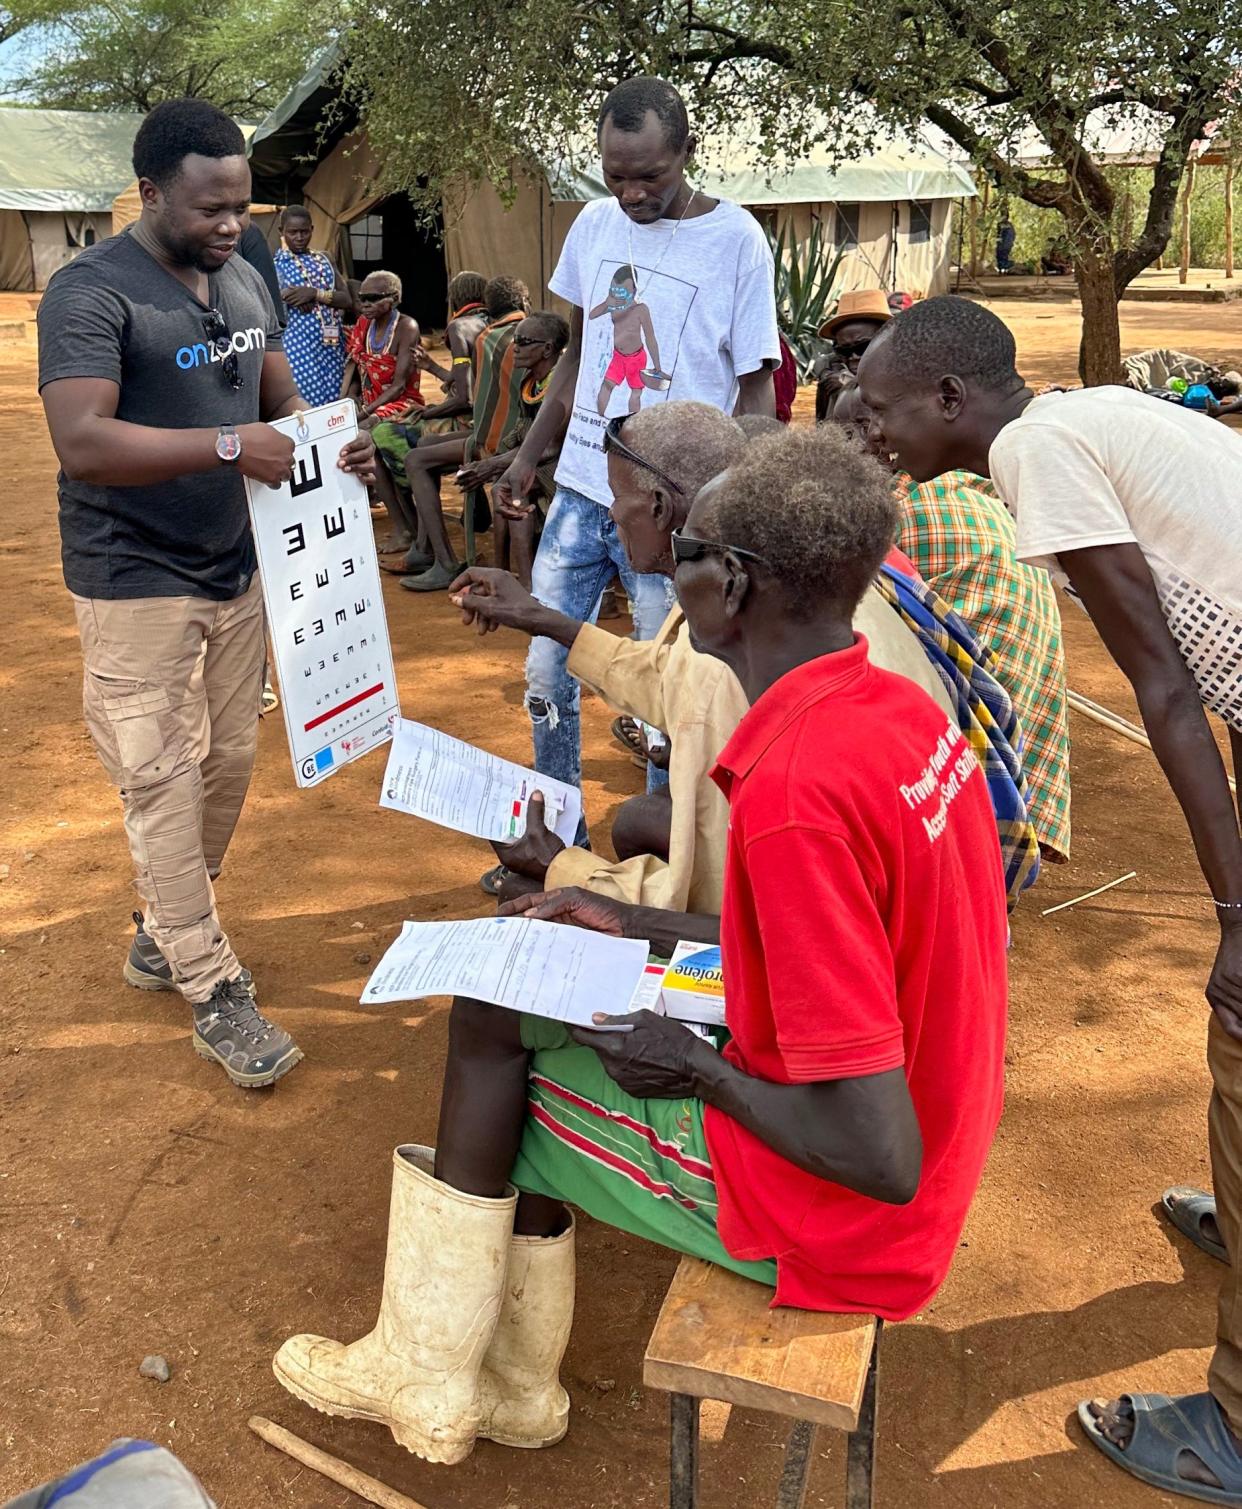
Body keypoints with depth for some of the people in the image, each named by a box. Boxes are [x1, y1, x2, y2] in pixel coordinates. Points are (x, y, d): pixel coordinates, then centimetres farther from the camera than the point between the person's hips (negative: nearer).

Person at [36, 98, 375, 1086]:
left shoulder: (245, 283, 9)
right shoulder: (92, 292, -15)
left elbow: (282, 398, 17)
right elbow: (82, 442, -26)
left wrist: (338, 446, -5)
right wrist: (228, 445, -34)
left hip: (236, 567, 8)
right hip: (138, 583, -7)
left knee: (229, 760, 13)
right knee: (163, 781, -3)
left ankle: (166, 933, 33)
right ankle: (214, 994, 7)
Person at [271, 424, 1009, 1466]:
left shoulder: (795, 792, -32)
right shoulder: (898, 712, -3)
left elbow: (881, 1160, -30)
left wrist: (695, 1069, -15)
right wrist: (633, 931, 11)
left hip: (833, 1213, -8)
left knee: (488, 1091, 4)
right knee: (503, 1005, 13)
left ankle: (426, 1384, 28)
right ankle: (515, 1388, 26)